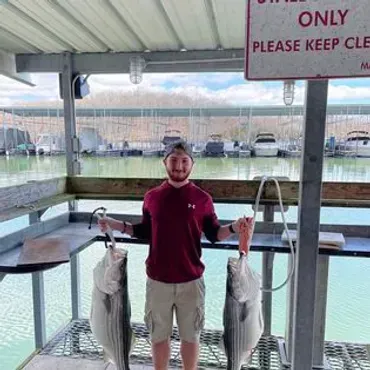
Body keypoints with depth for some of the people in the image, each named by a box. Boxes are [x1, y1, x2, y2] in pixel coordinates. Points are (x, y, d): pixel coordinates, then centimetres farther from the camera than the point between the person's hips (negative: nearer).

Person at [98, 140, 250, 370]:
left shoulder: (202, 199, -5)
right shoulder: (152, 197, 0)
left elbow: (214, 234, 0)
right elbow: (145, 233, 9)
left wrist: (234, 228, -17)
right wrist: (117, 225, 0)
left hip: (191, 281, -1)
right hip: (158, 280, 2)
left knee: (190, 335, 16)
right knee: (159, 335, 18)